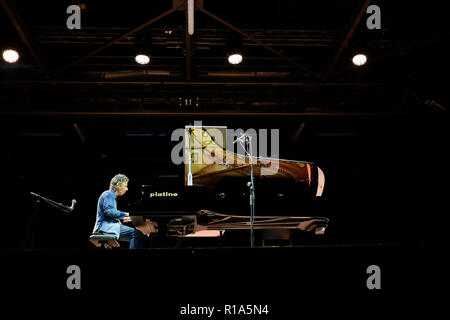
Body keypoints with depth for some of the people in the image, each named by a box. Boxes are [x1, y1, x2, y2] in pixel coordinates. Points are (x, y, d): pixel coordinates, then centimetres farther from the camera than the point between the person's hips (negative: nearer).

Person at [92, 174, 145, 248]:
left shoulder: (113, 196, 27)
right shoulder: (108, 194, -4)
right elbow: (108, 211, -20)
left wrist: (123, 219, 18)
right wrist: (125, 214, -20)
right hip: (107, 226, -10)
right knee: (136, 233, -26)